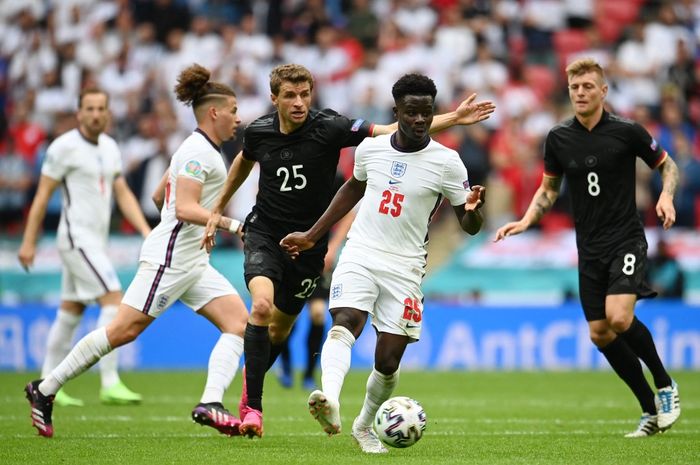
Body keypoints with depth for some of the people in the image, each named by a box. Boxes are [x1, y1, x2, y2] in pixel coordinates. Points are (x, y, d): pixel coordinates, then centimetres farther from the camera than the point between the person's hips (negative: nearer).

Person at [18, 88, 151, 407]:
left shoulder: (110, 147, 12)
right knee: (114, 301, -16)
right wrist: (29, 242, -9)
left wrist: (145, 231, 1)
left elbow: (123, 194, 13)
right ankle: (110, 384, -17)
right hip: (77, 237, -8)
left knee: (70, 314, 11)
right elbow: (42, 195, -8)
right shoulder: (65, 147, -10)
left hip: (96, 241, 8)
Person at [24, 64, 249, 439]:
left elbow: (160, 196, 25)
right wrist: (233, 225, -26)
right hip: (169, 257, -10)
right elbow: (184, 208, -22)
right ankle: (45, 390, -1)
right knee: (124, 330, -10)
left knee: (239, 320, -5)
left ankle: (210, 404, -17)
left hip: (193, 262, 10)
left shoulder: (200, 149, 18)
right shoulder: (198, 151, -12)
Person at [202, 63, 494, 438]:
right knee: (262, 305, -26)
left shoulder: (329, 128, -16)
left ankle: (248, 388, 41)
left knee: (280, 327, 12)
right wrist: (217, 209, 24)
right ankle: (252, 408, -19)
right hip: (264, 235, -1)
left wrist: (453, 118, -29)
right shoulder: (258, 132, -7)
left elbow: (395, 132, -20)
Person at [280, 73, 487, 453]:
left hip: (404, 266, -1)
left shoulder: (446, 162, -6)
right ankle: (329, 400, -48)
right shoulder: (370, 149, 4)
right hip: (359, 254, 1)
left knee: (388, 359, -2)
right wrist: (312, 236, 26)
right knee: (345, 322, -27)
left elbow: (469, 226, -3)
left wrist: (473, 209, -28)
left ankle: (364, 425, 24)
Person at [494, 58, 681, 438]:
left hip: (626, 240, -5)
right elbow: (549, 188, 15)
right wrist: (526, 221, 0)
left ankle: (664, 385, -1)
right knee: (600, 333, 2)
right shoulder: (558, 138, 2)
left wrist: (666, 196, -13)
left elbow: (667, 165, 6)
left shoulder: (627, 131, -8)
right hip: (589, 248, 5)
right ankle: (651, 410, 15)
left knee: (619, 318, -24)